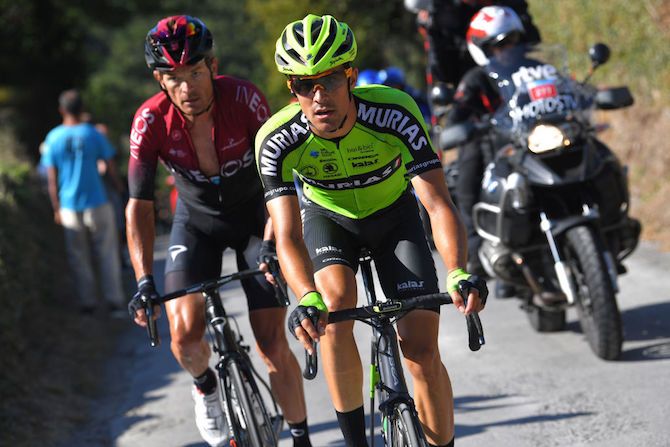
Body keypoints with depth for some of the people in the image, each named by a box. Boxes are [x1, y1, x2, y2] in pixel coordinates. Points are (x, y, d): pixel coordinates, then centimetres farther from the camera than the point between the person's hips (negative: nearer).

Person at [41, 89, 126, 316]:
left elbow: (51, 179, -1)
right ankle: (114, 302, 4)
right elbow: (111, 167, -1)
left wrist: (57, 209, 6)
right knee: (107, 254, 6)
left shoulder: (53, 138, -1)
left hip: (70, 207, 1)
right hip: (97, 204, -1)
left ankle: (88, 302, 11)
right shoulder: (93, 134, -4)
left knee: (79, 258, 10)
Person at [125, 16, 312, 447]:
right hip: (197, 221, 1)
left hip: (254, 218, -1)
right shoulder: (151, 120, -25)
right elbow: (139, 204, -19)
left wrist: (270, 243, -32)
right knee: (185, 334, -17)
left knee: (272, 343, -9)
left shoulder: (245, 98, -28)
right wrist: (144, 281, -28)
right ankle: (206, 386, 17)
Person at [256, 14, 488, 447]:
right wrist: (306, 299, -56)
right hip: (327, 218, 0)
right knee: (335, 305, -30)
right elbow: (288, 236, -37)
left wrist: (458, 273, -55)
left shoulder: (394, 112, -33)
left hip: (394, 216, 0)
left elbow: (438, 202, -38)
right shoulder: (277, 139, -30)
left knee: (423, 351, -12)